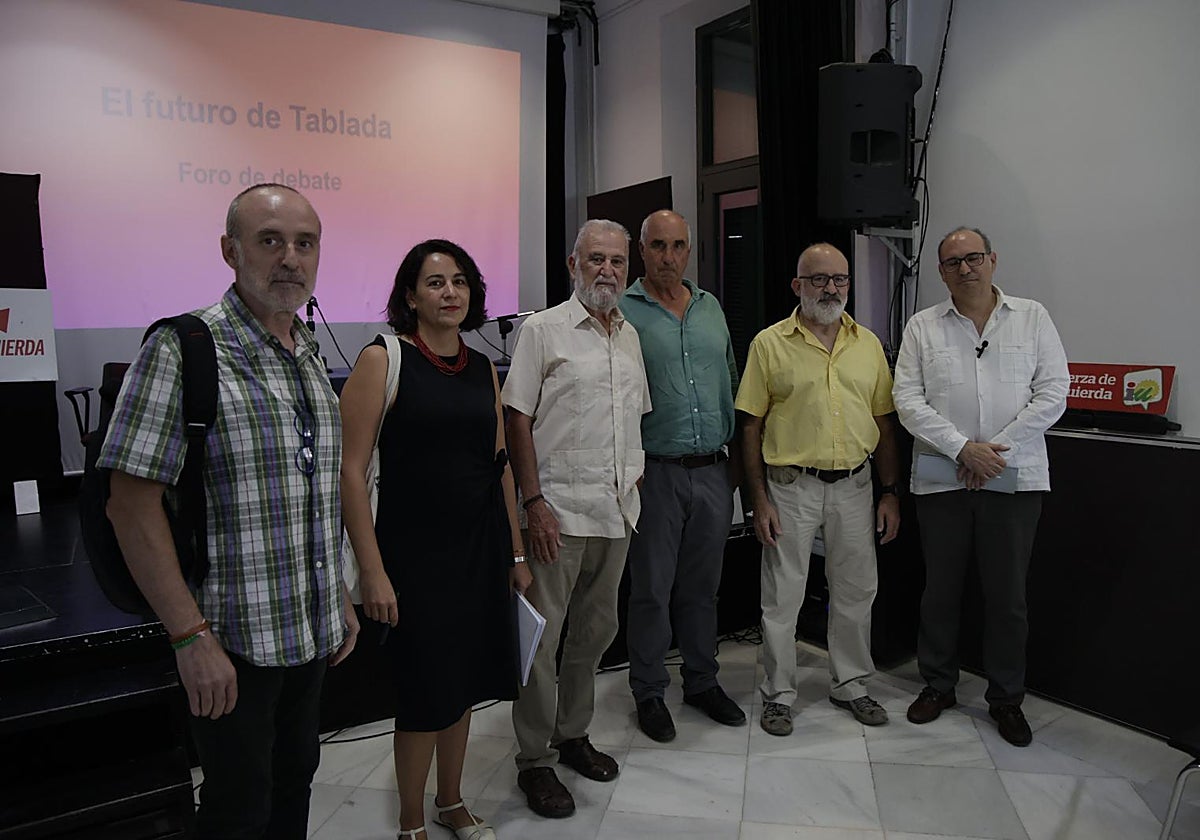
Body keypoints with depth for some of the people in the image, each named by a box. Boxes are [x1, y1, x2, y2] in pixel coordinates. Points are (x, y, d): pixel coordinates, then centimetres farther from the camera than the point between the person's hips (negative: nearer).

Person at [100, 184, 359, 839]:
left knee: (294, 784, 21)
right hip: (232, 642, -6)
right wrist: (191, 635, -19)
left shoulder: (311, 358, 8)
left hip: (311, 633, 6)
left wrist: (340, 599, 14)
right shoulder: (182, 350, -15)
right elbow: (132, 505, -17)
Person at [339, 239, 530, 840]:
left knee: (466, 680, 17)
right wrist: (372, 570, -16)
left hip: (482, 547, 5)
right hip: (415, 549, -5)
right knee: (426, 689, 5)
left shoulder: (483, 368, 8)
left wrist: (516, 554, 12)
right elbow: (351, 469, -13)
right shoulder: (383, 359, -9)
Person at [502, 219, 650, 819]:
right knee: (541, 637, -1)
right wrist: (533, 501, -15)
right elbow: (518, 421, -9)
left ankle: (573, 735, 33)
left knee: (596, 630, 16)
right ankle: (534, 760, 14)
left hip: (617, 510, 7)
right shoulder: (544, 330, -5)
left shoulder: (629, 335, 14)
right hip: (560, 510, -6)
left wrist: (634, 483, 12)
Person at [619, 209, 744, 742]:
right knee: (652, 588, 5)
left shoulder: (711, 309, 12)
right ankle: (649, 691, 22)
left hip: (713, 472, 5)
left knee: (703, 586, 15)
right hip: (656, 472, -4)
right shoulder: (623, 312, -5)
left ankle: (702, 681, 31)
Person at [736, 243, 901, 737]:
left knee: (855, 591, 13)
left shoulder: (869, 344, 8)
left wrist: (890, 493, 6)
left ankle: (850, 685, 32)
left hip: (854, 484, 4)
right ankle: (779, 695, 20)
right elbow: (751, 426, -4)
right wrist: (759, 500, -9)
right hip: (791, 486, -3)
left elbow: (883, 423, 11)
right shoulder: (769, 344, -3)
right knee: (782, 595, 5)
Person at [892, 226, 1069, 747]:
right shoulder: (922, 327, 5)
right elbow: (908, 400, -3)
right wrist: (963, 448, -14)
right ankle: (937, 685, 29)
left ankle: (1006, 698, 25)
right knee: (940, 589, 11)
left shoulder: (1031, 317, 5)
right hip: (941, 482, 1)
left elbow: (1052, 393, -2)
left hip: (1016, 479, 0)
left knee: (1007, 593, 8)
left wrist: (997, 450, -10)